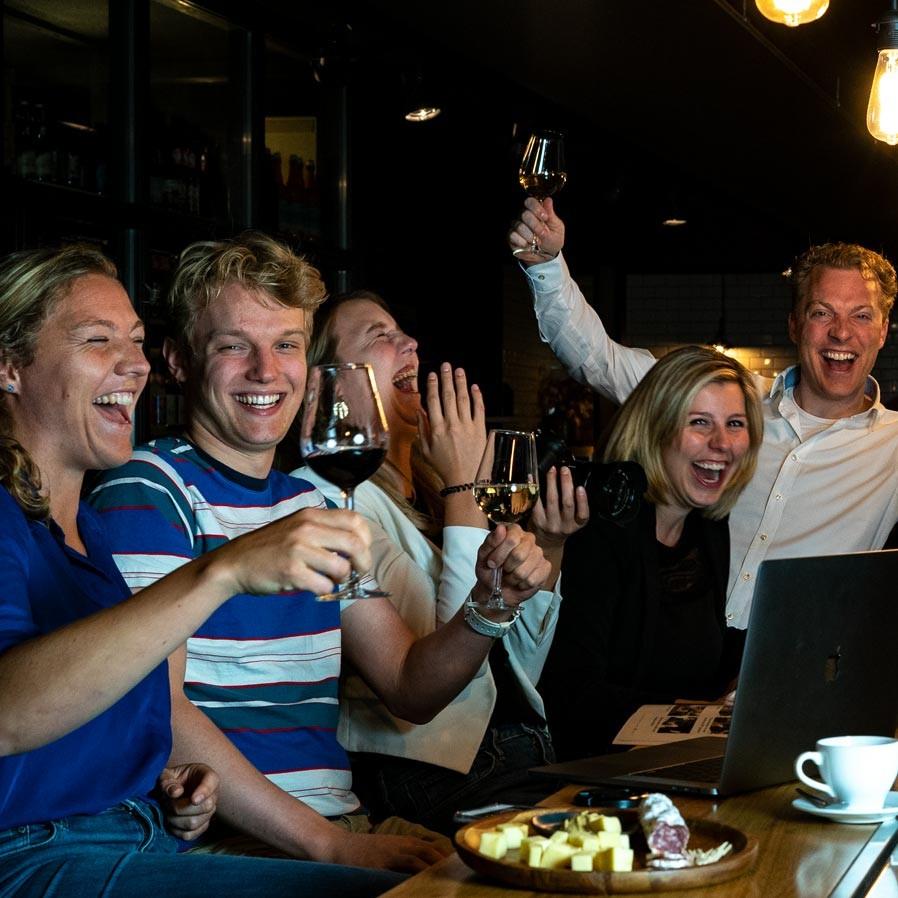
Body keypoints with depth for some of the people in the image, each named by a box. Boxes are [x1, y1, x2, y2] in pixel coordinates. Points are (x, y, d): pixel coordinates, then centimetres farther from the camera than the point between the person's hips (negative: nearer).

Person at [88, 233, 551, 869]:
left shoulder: (317, 506, 18)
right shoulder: (146, 492, -6)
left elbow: (409, 690, 17)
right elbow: (155, 709, -16)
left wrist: (490, 605, -4)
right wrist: (330, 845, -21)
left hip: (339, 826, 7)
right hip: (221, 843, -7)